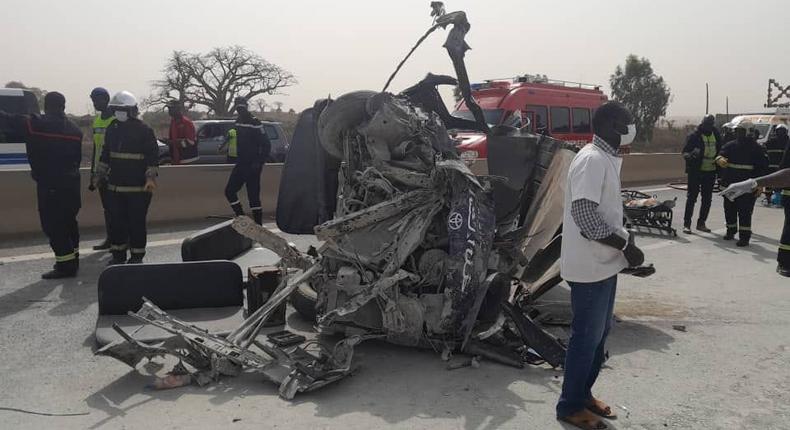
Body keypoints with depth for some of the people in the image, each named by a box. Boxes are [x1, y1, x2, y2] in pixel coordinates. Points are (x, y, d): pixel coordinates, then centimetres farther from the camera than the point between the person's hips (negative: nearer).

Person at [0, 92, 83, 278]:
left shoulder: (34, 124, -10)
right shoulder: (75, 130, 7)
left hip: (49, 185, -6)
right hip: (70, 184, 6)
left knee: (52, 225, -2)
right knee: (68, 222, 17)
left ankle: (66, 264, -3)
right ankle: (71, 259, 25)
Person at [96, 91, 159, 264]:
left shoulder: (144, 131, -6)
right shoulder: (112, 130, 12)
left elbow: (153, 157, -8)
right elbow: (105, 154, 21)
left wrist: (150, 177, -16)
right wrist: (102, 174, 21)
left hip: (138, 187, -6)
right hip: (115, 185, 6)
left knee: (136, 222, -1)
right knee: (116, 221, 8)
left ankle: (137, 255, 10)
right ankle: (118, 253, 20)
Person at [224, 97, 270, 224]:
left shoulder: (255, 123, -12)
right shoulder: (238, 122, 12)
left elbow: (266, 145, -14)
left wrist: (259, 162, -18)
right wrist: (238, 159, 17)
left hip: (252, 166, -8)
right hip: (240, 164, 8)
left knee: (253, 196, -5)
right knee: (229, 191, 3)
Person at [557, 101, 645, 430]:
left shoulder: (606, 158, 12)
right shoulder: (592, 159, -19)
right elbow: (584, 216, -27)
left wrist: (624, 239, 8)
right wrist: (626, 245, -20)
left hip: (604, 263, 10)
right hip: (590, 266, -10)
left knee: (599, 333, 18)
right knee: (587, 337, 1)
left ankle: (584, 394, 33)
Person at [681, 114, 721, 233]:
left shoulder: (716, 136, 9)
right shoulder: (694, 136, -5)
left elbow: (720, 151, 21)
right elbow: (685, 152, -7)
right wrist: (690, 156, -27)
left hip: (711, 172, 5)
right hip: (696, 171, -5)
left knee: (707, 199, 10)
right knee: (692, 197, -5)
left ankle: (701, 223, 21)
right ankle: (686, 224, -2)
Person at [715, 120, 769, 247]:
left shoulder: (756, 148, 0)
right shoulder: (730, 145, 9)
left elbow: (762, 167, -1)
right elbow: (720, 155, -6)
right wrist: (720, 159, -32)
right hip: (729, 184, 4)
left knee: (745, 211, -8)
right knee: (729, 209, 12)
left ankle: (744, 236, -6)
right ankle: (731, 231, 29)